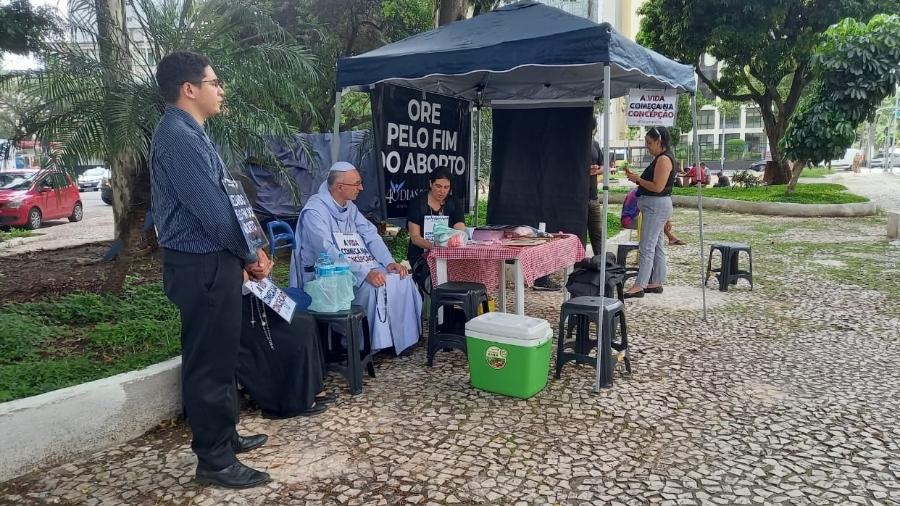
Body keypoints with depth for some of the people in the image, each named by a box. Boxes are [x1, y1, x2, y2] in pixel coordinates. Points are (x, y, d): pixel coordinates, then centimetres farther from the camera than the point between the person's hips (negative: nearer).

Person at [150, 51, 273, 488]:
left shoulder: (190, 133, 15)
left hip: (211, 260, 11)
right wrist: (250, 255, -9)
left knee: (219, 355, 20)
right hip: (202, 266, -11)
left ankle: (223, 436, 36)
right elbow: (212, 209, -22)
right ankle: (214, 461, 13)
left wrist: (246, 251, 8)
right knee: (209, 361, 0)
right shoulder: (178, 138, -19)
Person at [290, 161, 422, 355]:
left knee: (401, 280, -9)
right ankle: (377, 342, -12)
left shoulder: (350, 207, 13)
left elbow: (371, 235, 9)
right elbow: (329, 254, -26)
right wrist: (365, 273, -33)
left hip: (360, 266, 8)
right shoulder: (315, 211, -15)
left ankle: (399, 338, -1)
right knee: (374, 286, -30)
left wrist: (389, 262, -8)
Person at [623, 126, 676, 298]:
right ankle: (656, 283, 20)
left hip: (657, 206, -11)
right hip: (654, 206, 11)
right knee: (657, 246, 13)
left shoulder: (664, 159, -16)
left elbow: (657, 187, -22)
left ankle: (639, 286, -12)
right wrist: (637, 178, 6)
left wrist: (638, 179, -12)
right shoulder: (660, 158, 16)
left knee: (647, 247, -12)